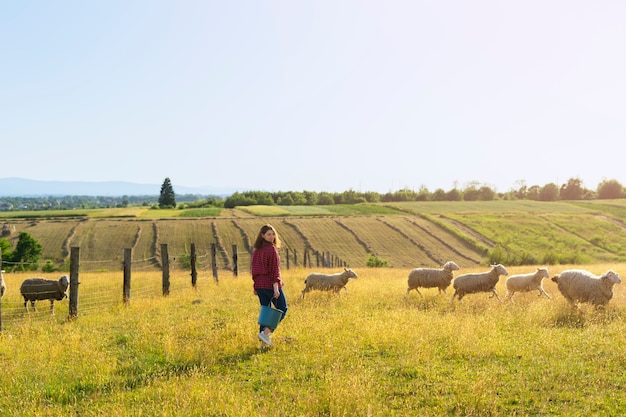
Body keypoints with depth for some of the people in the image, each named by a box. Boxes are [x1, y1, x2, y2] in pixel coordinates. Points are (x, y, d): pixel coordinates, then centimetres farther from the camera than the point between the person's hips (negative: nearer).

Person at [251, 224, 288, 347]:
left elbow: (254, 269, 13)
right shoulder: (271, 249, -13)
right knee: (282, 309, 8)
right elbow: (274, 270, -17)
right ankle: (265, 332, -5)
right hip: (270, 285, -7)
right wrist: (276, 287, -19)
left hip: (259, 285, 7)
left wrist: (255, 286, 18)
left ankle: (264, 341, 10)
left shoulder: (256, 250, 10)